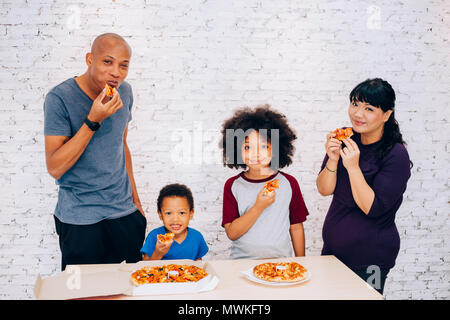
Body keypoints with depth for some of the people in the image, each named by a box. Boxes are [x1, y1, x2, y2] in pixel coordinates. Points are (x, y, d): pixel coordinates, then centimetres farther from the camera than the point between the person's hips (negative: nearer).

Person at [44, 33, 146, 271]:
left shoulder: (124, 92, 2)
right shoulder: (59, 99, -15)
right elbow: (55, 168, -20)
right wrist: (94, 120, -26)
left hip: (125, 214, 5)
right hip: (80, 220, -5)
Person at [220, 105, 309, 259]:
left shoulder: (289, 183, 5)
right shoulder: (233, 185, 2)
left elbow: (296, 228, 10)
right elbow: (232, 233, -5)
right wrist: (259, 207, -14)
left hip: (281, 261, 1)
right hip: (242, 262, -1)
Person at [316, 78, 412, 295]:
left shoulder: (396, 155, -17)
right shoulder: (346, 140, -1)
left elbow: (372, 209, -21)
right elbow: (324, 190, -2)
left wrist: (353, 167, -28)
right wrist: (333, 159, -19)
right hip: (333, 248, 6)